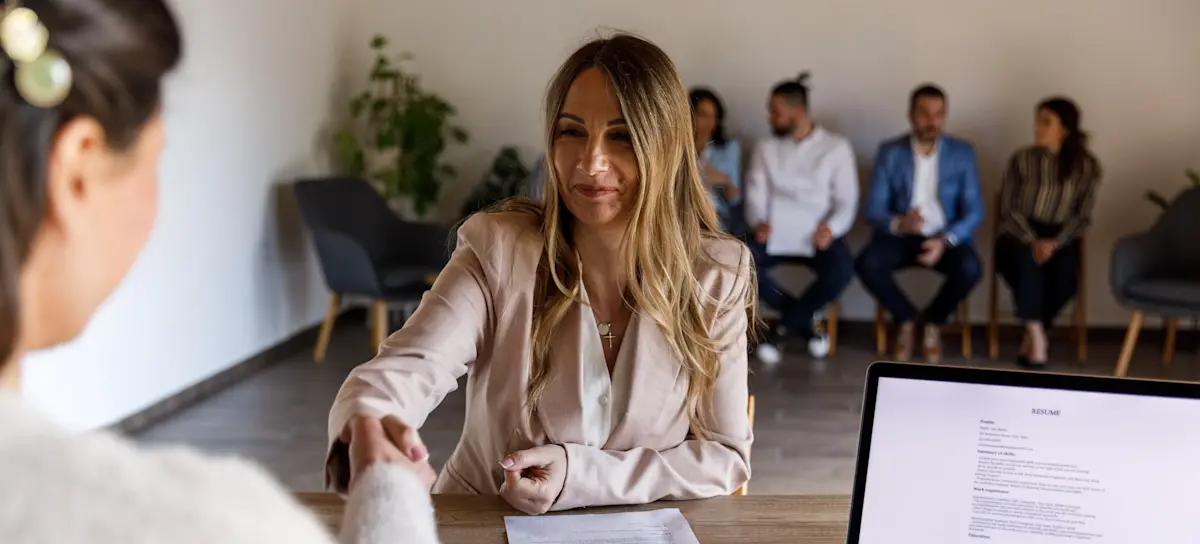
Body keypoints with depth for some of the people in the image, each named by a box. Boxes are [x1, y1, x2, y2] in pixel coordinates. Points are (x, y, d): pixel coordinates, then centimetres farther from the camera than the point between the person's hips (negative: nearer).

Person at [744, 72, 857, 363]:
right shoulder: (767, 149, 12)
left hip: (816, 235, -2)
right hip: (773, 233, 2)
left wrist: (831, 227, -20)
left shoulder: (836, 147, 6)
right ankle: (805, 321, -11)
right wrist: (758, 222, -17)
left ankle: (783, 327, -11)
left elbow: (847, 201, 1)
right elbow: (755, 196, 5)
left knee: (842, 269, -33)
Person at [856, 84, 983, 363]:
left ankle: (934, 321, 1)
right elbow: (874, 209, -7)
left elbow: (974, 211, -5)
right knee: (867, 263, -30)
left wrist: (945, 240, -24)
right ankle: (905, 319, 0)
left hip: (946, 238, 0)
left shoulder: (962, 153, -1)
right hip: (900, 235, 0)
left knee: (970, 268, -32)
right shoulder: (890, 152, -2)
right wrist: (898, 223, -30)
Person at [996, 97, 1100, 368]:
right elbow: (1009, 209, -3)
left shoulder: (1086, 166, 3)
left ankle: (1031, 336, -12)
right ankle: (1036, 334, -27)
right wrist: (1032, 242, -19)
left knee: (1066, 275, -31)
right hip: (1019, 235, -1)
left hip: (1059, 238, 1)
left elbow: (1082, 216, 0)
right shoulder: (1022, 159, 0)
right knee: (1026, 260, -36)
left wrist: (1054, 243, -17)